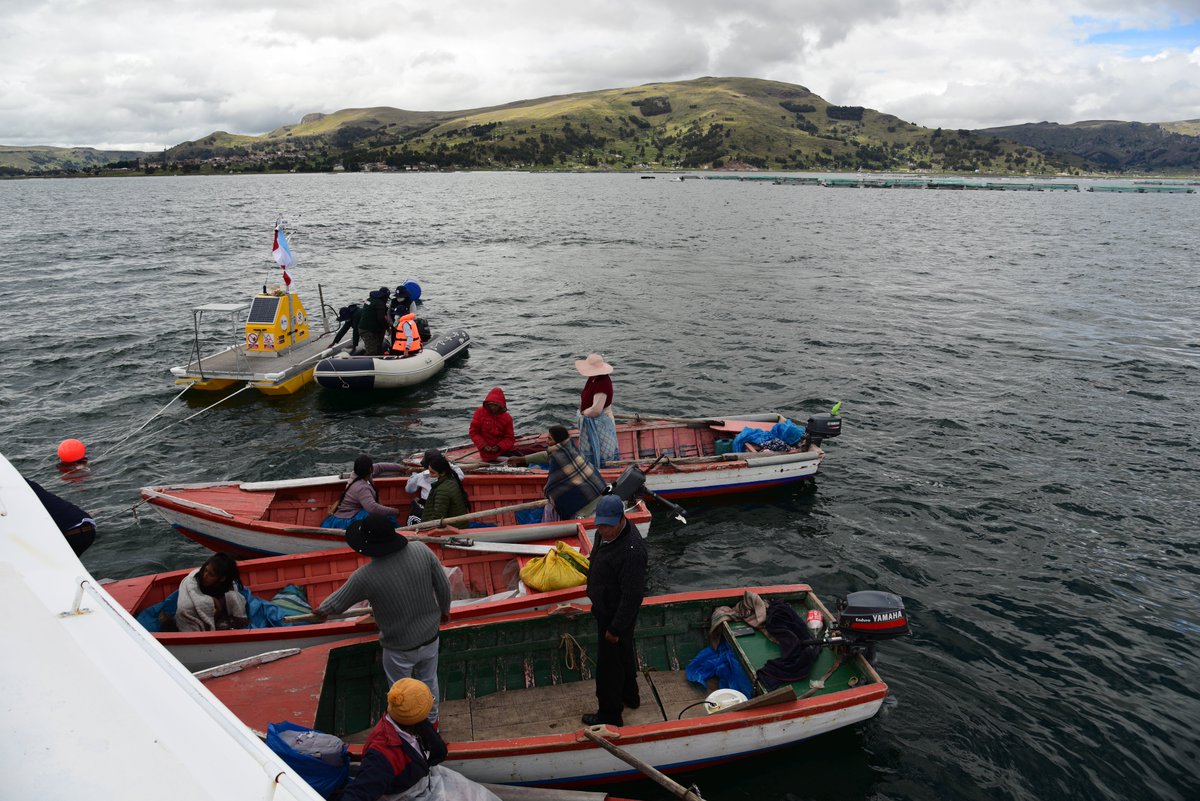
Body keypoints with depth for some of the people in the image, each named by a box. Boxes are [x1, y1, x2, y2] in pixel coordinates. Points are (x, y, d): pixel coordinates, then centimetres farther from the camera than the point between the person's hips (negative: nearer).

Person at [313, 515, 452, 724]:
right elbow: (444, 586, -9)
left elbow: (338, 603, -8)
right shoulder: (421, 550, -21)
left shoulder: (365, 577, -27)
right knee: (429, 681, 29)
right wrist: (444, 610, 12)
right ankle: (431, 721, 52)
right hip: (430, 637, 4)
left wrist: (322, 610, 16)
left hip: (399, 649, -4)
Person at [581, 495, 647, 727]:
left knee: (609, 664, 7)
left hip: (616, 616, -9)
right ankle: (630, 696, 49)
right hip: (606, 609, 9)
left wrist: (616, 628, -23)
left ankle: (610, 715, 27)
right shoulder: (608, 533, -6)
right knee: (624, 654, 28)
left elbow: (633, 595, -30)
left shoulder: (631, 551, -36)